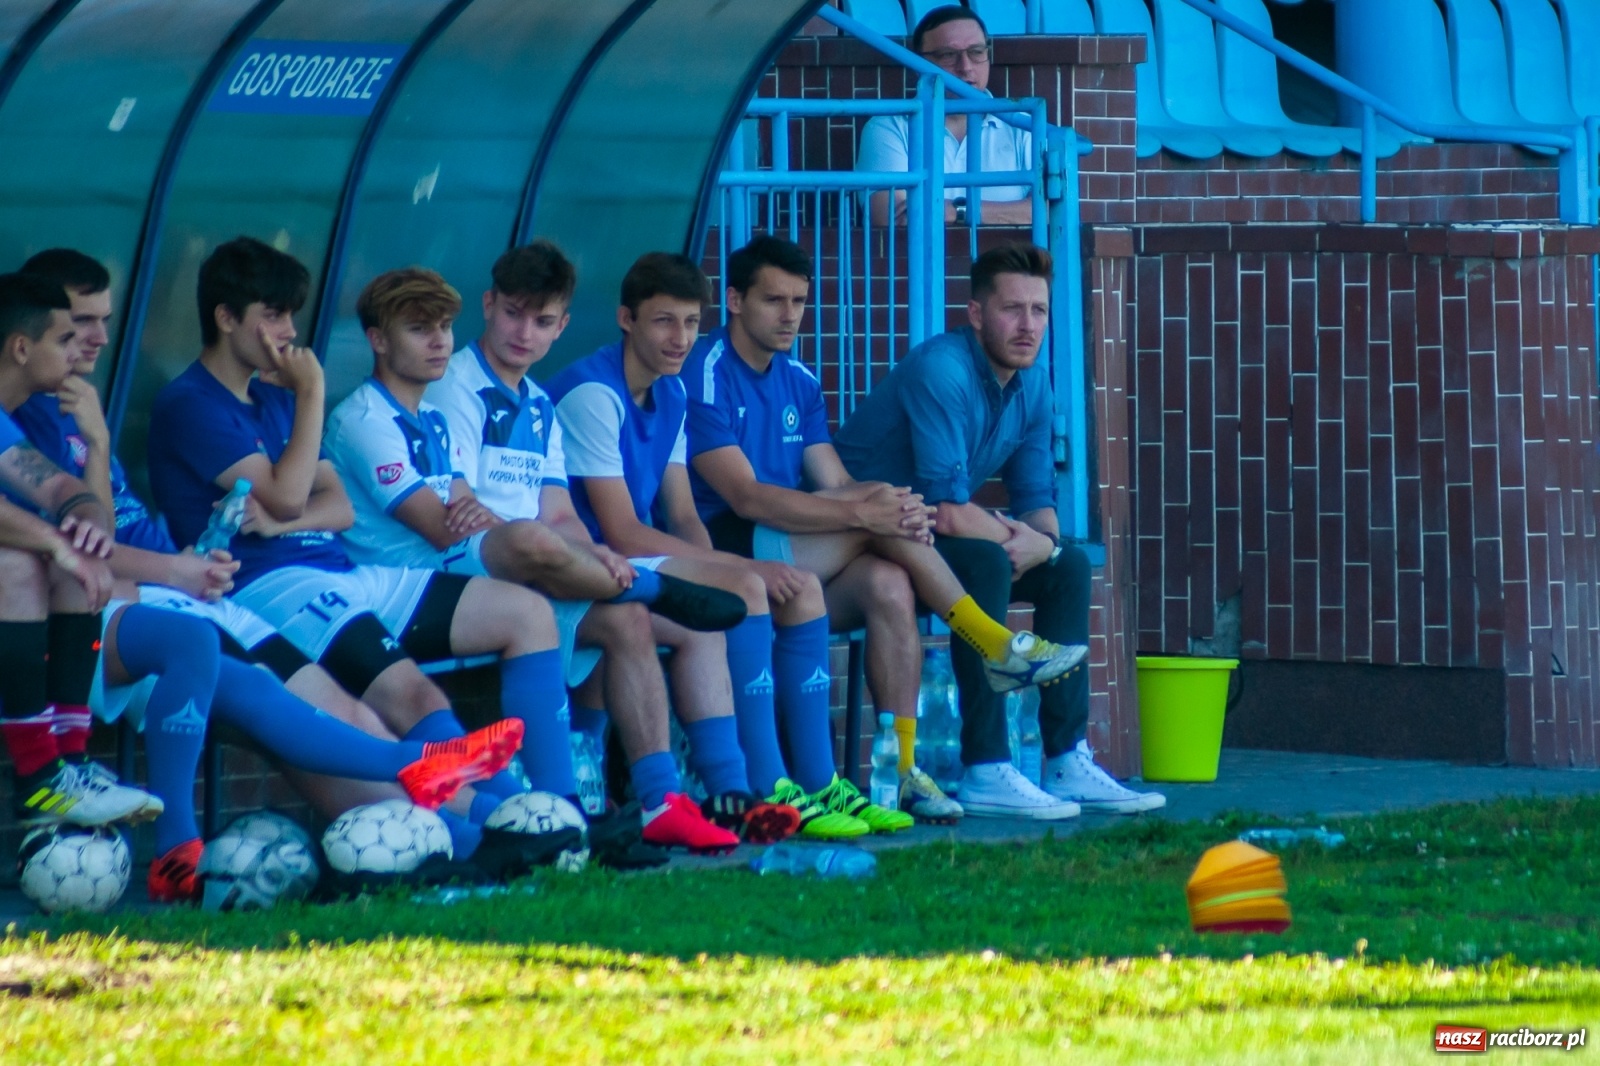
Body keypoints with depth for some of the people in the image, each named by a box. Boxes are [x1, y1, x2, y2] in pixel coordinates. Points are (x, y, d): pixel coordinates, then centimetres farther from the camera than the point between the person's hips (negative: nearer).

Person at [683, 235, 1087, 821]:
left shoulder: (798, 383, 17)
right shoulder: (705, 374, -9)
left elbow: (835, 485, 8)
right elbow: (746, 497, -20)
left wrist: (896, 508, -17)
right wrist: (863, 512, -28)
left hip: (788, 564, 7)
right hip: (723, 553, -7)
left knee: (889, 585, -24)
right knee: (877, 513, -24)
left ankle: (903, 767, -27)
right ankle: (998, 646, -15)